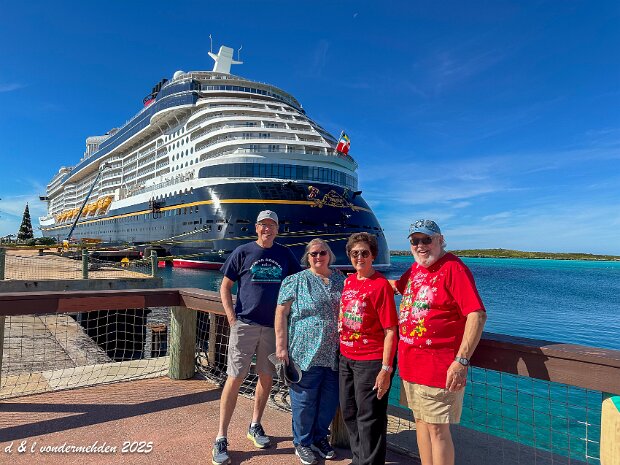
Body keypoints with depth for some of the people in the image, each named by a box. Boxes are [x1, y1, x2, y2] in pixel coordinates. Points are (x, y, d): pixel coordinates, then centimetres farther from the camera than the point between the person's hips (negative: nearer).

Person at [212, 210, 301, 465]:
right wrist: (231, 317, -7)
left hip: (273, 326, 3)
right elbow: (225, 285, 2)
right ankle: (221, 439, 8)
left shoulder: (285, 254, 7)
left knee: (266, 377, 12)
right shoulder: (243, 252, 0)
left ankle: (255, 426, 32)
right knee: (234, 379, -3)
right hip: (244, 324, -3)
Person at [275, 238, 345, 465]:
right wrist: (281, 346, -10)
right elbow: (281, 313, -5)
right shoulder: (296, 281, -2)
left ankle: (319, 437, 35)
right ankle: (302, 442, 27)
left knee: (330, 400, 13)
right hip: (305, 352, -4)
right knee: (304, 400, 6)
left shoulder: (340, 280, 9)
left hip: (335, 354, 4)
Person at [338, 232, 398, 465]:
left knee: (369, 418, 5)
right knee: (349, 413, 20)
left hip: (371, 361, -7)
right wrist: (342, 352, 15)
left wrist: (386, 369, -19)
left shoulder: (381, 284, -15)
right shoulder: (349, 281, 6)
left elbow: (390, 331, -16)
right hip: (346, 358, 8)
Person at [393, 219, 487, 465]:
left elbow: (477, 314, -23)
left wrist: (461, 360, -28)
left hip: (439, 365, -8)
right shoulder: (415, 268, 10)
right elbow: (396, 285, 33)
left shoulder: (453, 268, -15)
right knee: (421, 421, 19)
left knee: (437, 429, 1)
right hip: (410, 362, 8)